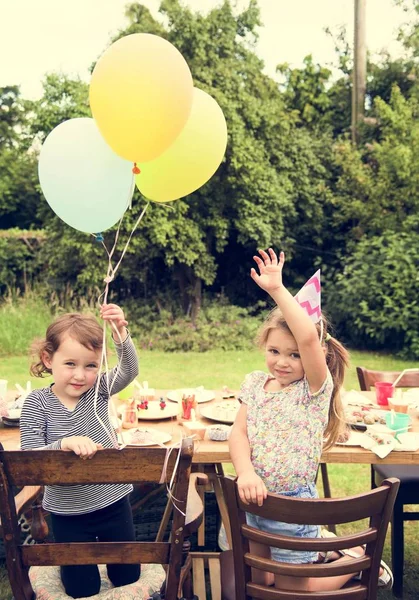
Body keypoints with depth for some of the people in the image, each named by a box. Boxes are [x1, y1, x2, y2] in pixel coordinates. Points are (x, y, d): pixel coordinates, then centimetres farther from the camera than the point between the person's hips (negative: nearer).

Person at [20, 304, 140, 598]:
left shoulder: (99, 390, -9)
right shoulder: (37, 403, -14)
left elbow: (129, 371, -28)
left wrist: (121, 333, -45)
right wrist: (65, 443, -38)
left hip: (113, 504, 2)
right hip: (68, 512, -1)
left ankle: (100, 548, 47)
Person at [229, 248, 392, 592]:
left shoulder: (315, 390, -17)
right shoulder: (255, 384, -1)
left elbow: (309, 337, -35)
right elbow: (239, 432, -8)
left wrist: (277, 289, -32)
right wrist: (246, 473, -26)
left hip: (293, 504, -6)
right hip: (256, 499, 6)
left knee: (290, 589, 11)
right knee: (259, 582, 22)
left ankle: (357, 557, 30)